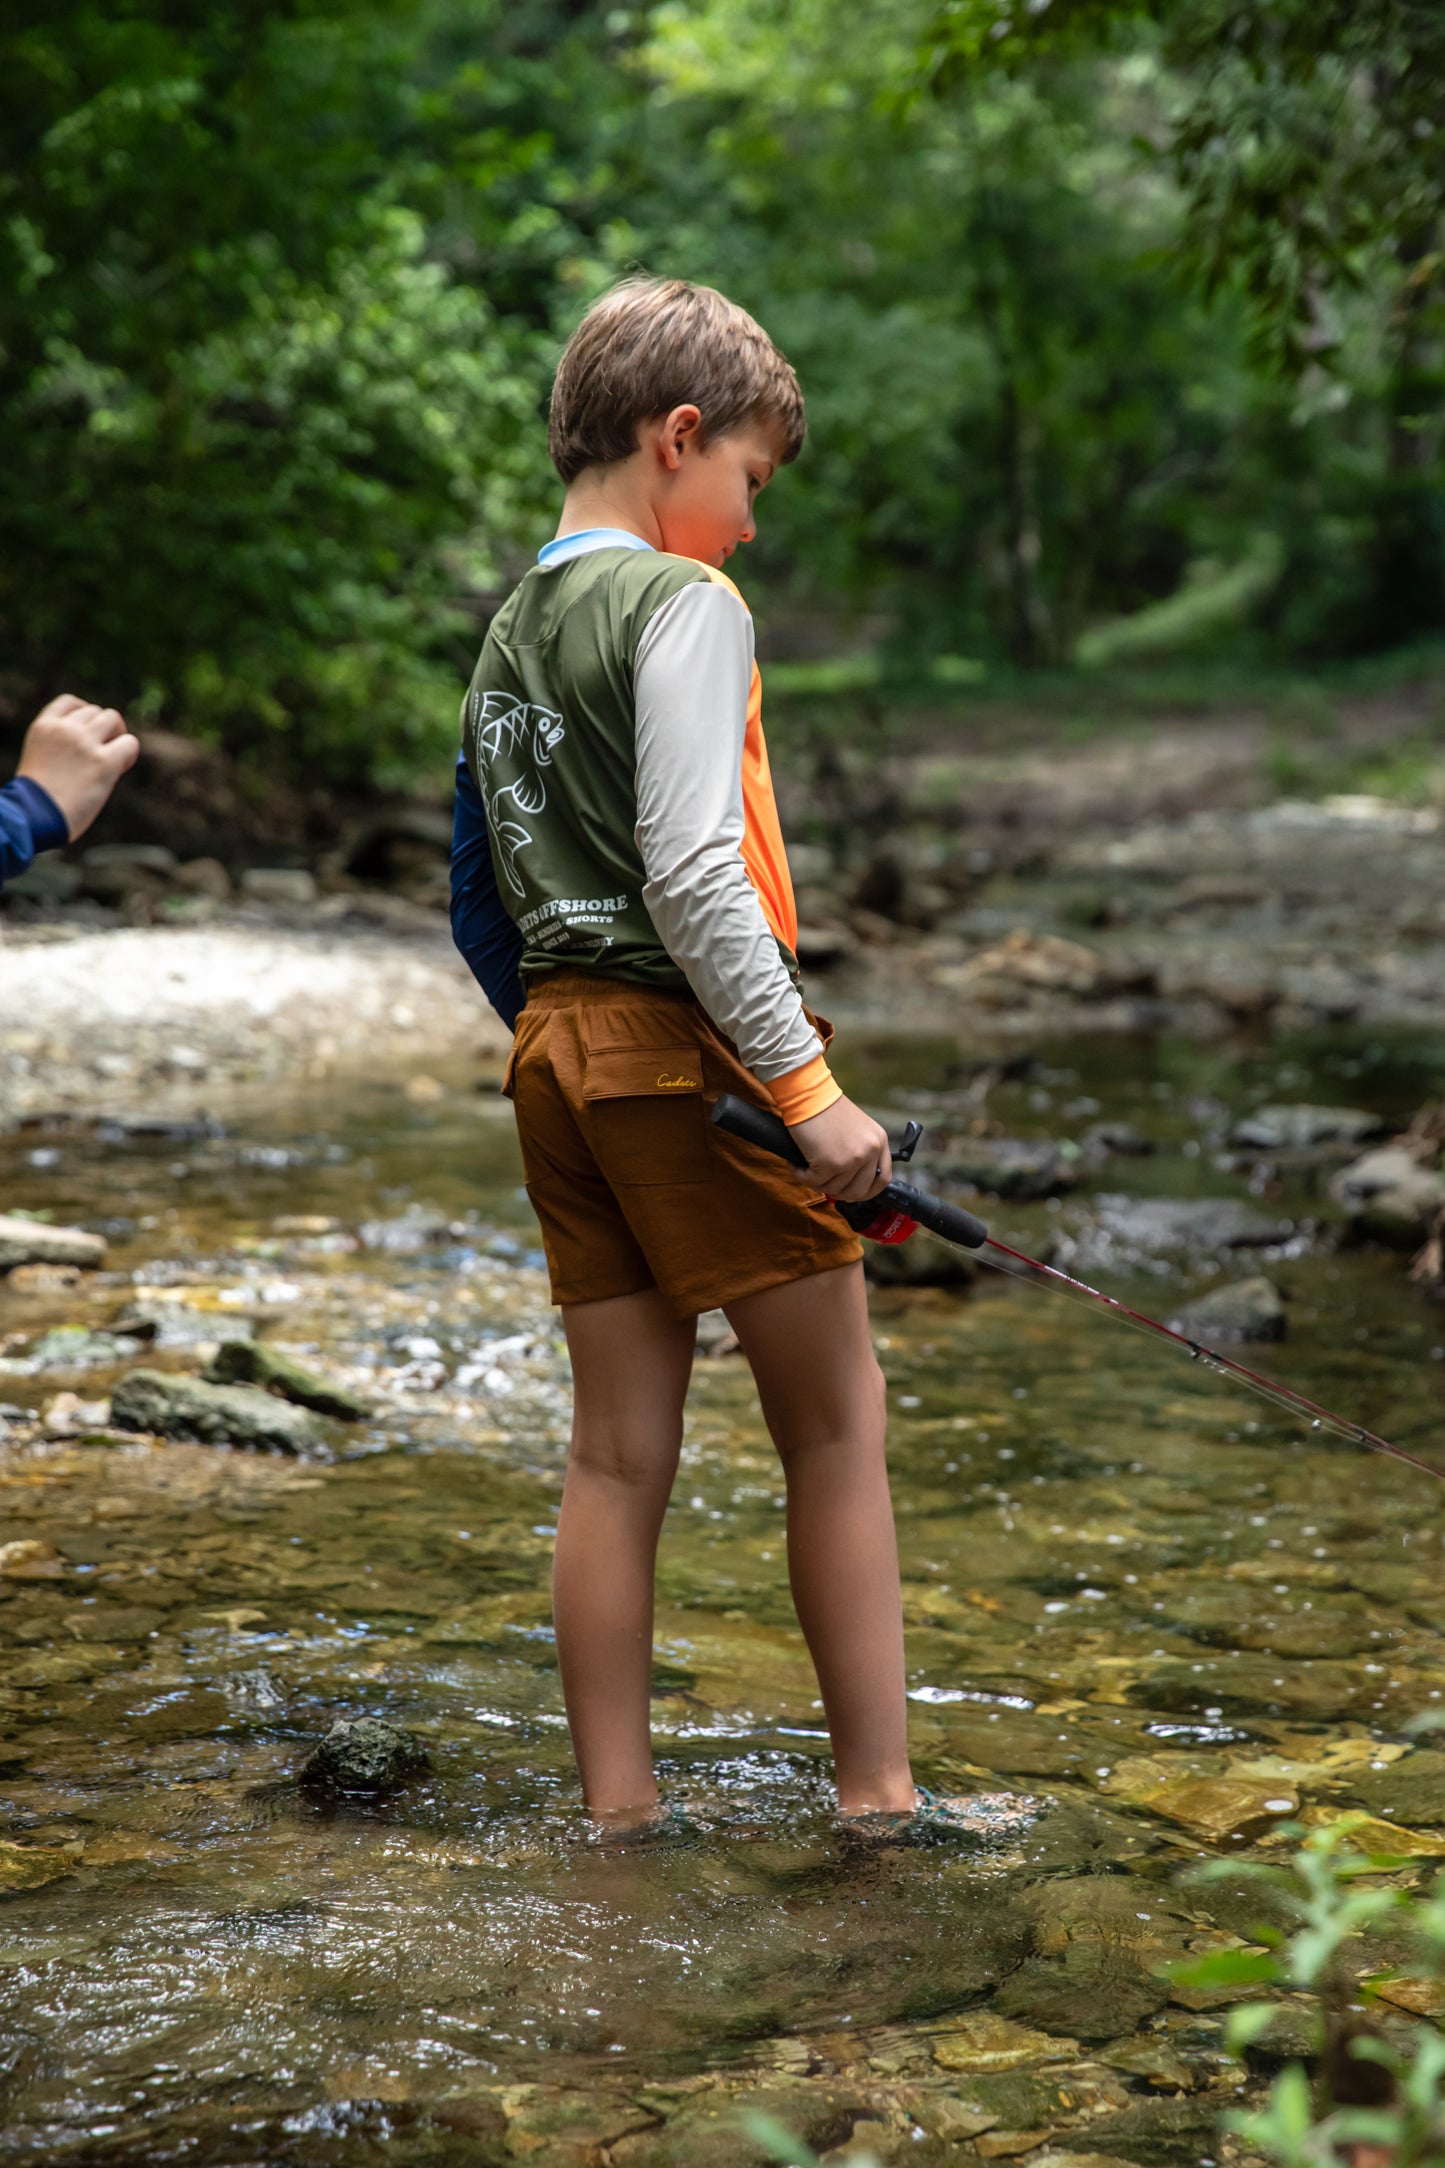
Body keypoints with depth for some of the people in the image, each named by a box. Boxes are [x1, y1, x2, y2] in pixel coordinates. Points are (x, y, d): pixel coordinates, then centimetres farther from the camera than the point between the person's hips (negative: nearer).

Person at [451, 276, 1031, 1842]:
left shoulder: (509, 636, 16)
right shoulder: (684, 604, -10)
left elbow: (480, 907, 18)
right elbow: (692, 870, -20)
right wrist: (807, 1083, -19)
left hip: (558, 1051, 8)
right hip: (695, 1044, -8)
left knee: (616, 1449, 10)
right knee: (837, 1423, 4)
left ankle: (617, 1813, 14)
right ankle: (878, 1795, 10)